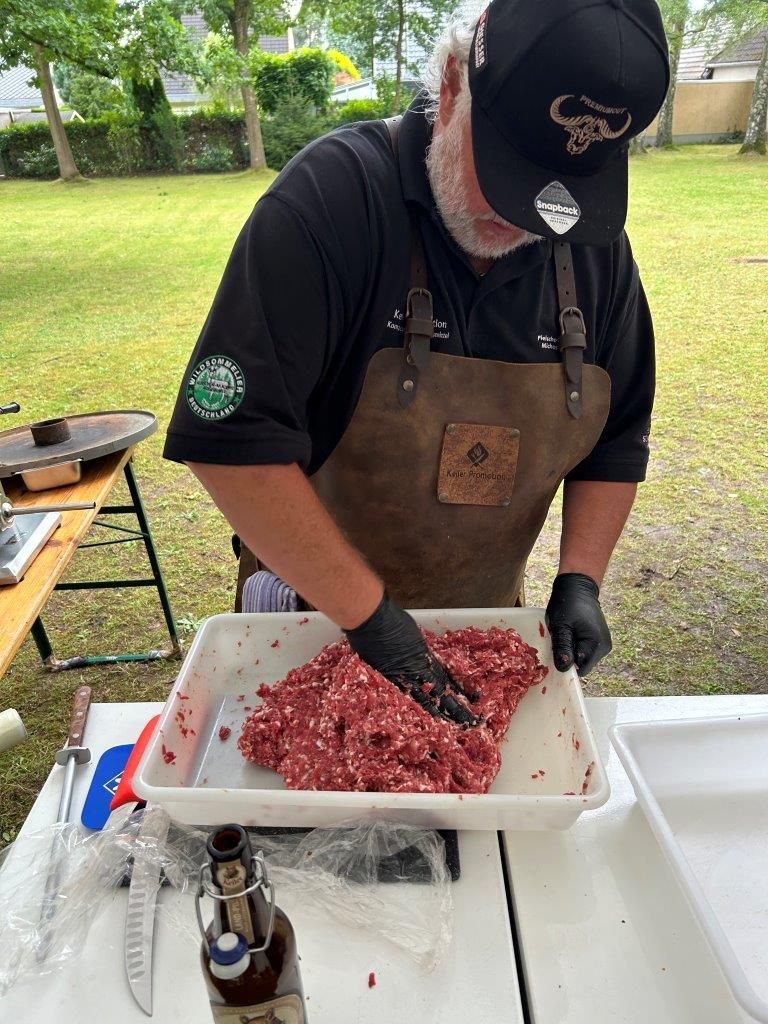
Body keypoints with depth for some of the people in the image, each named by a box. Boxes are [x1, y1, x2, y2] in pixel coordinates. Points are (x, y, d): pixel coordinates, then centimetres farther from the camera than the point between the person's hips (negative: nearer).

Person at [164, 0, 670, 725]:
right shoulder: (332, 196, -24)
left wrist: (579, 579, -12)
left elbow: (616, 440, 1)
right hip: (315, 614, -3)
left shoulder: (596, 244, -7)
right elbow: (228, 435, -29)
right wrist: (367, 612, -27)